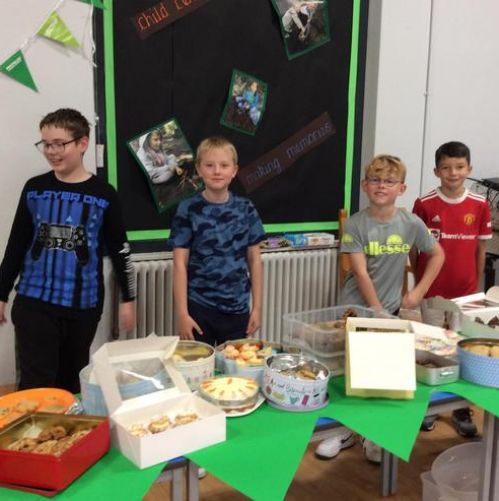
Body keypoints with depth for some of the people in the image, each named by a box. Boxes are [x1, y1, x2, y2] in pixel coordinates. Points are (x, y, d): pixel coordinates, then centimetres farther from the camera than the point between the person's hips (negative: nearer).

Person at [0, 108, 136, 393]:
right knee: (36, 385, -3)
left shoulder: (103, 195, -3)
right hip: (34, 302, 1)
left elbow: (120, 250, 2)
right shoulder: (34, 189, 2)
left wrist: (128, 299, 2)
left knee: (71, 381, 13)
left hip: (83, 305, 0)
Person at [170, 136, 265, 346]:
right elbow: (180, 264, -6)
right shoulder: (188, 210, -6)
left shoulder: (246, 209, 1)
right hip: (199, 307, -2)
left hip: (237, 308, 2)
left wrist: (257, 307, 3)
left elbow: (254, 260, 5)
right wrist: (182, 313, -10)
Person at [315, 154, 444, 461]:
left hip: (390, 309, 1)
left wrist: (419, 291, -1)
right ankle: (347, 430, 25)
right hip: (355, 309, -1)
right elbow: (361, 273, -14)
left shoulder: (411, 223, -5)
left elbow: (438, 255, 8)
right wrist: (377, 312, -15)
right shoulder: (355, 224, -10)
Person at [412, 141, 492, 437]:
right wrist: (420, 281, 2)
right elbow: (413, 248, 0)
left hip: (465, 292, 2)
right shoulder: (424, 204, -8)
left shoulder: (480, 205, -2)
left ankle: (462, 410, 27)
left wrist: (477, 286, 6)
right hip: (431, 292, -1)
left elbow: (481, 248, 5)